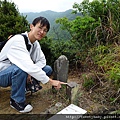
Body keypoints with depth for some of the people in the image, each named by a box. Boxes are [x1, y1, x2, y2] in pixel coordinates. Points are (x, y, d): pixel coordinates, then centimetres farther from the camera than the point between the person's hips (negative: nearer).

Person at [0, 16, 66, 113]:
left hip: (15, 72, 7)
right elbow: (27, 65, -37)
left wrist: (30, 72, -20)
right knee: (20, 69, -40)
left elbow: (42, 60, 1)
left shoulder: (36, 43, -2)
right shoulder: (18, 40, -28)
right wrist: (50, 81, -35)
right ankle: (16, 100, -15)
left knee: (48, 69, -5)